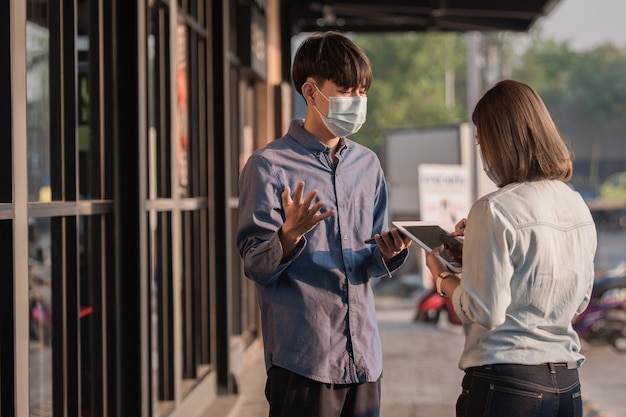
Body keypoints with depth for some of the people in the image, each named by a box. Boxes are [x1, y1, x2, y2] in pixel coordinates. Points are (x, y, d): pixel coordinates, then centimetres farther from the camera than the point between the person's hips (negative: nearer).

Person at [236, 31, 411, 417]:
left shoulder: (367, 164, 12)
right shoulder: (269, 165, -5)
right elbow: (256, 266, -8)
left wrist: (387, 254, -6)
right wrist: (289, 235, -26)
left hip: (364, 356, 5)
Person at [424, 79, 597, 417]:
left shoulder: (494, 211, -15)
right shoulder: (578, 207, 6)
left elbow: (484, 313, -16)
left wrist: (442, 277, 3)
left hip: (505, 386, -7)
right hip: (568, 386, 7)